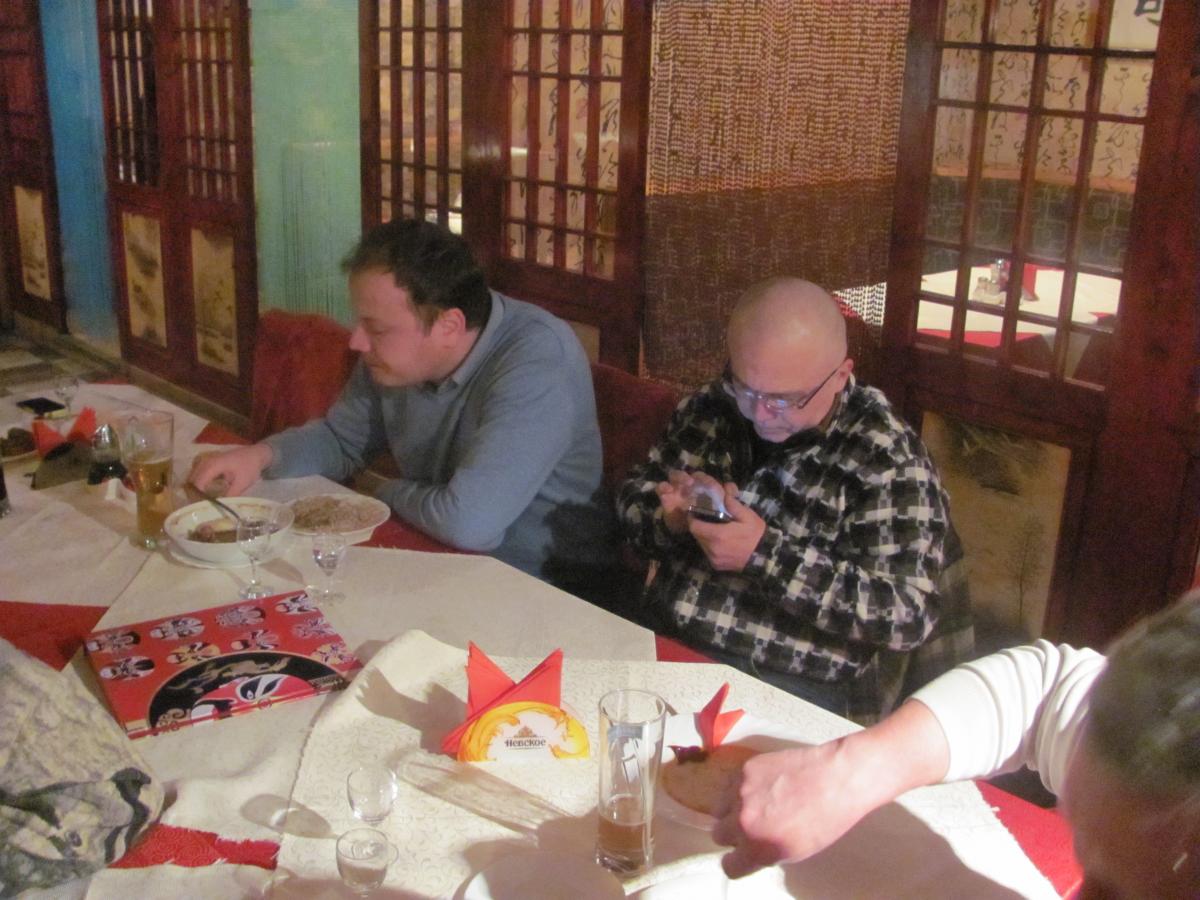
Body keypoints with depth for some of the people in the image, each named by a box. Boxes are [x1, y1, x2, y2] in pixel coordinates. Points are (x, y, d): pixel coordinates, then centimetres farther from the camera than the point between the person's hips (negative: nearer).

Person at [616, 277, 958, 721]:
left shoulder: (887, 459, -13)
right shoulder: (713, 406, 4)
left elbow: (907, 613, -18)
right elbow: (633, 495, 14)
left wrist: (765, 555, -25)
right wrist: (669, 517, -10)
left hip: (795, 692, -6)